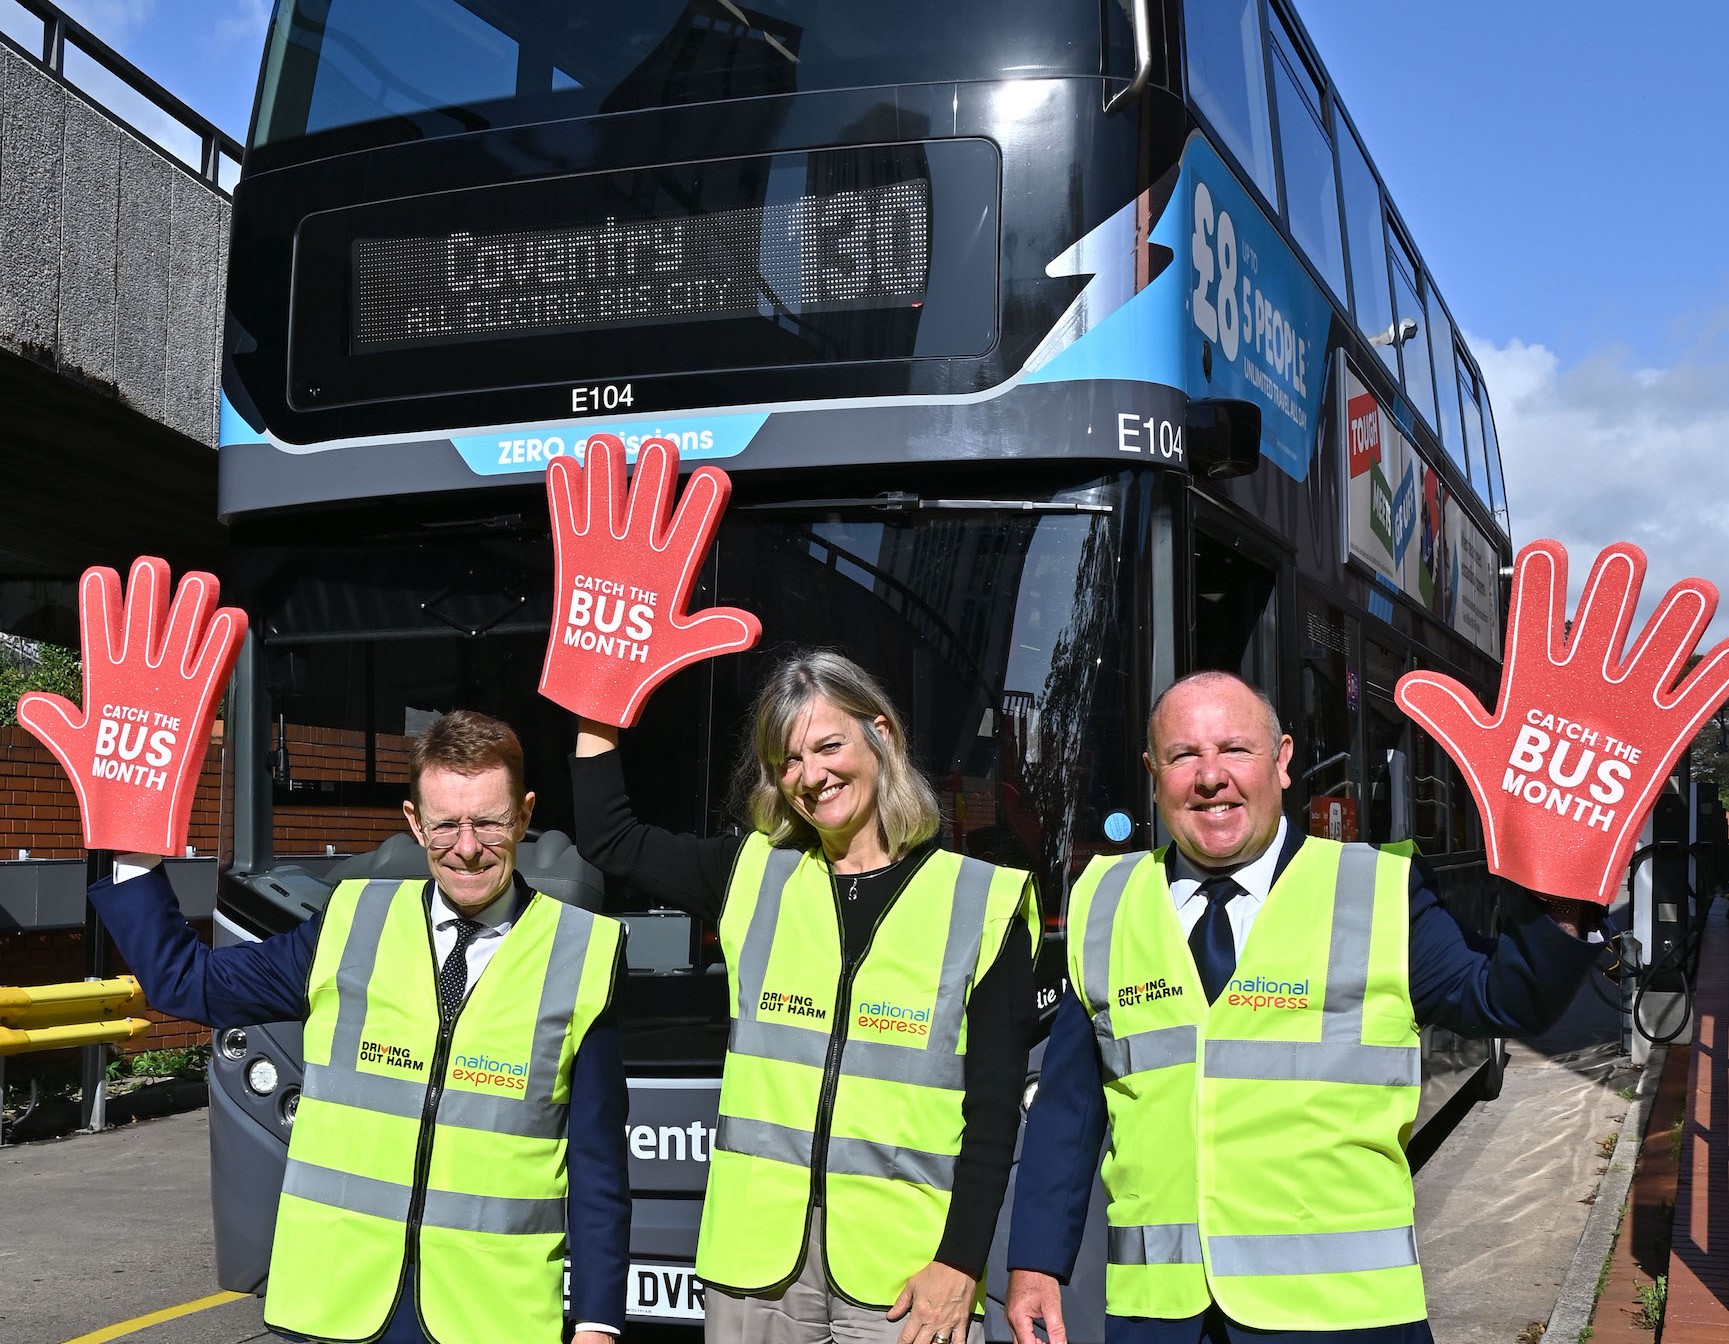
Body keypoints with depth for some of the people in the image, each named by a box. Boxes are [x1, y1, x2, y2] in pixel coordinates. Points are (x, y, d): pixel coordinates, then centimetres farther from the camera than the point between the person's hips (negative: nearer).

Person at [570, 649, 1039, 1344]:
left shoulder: (982, 902, 0)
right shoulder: (754, 876, 10)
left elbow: (994, 1110, -2)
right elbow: (608, 839, 13)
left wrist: (962, 1262, -9)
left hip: (909, 1271, -2)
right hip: (759, 1257, 3)